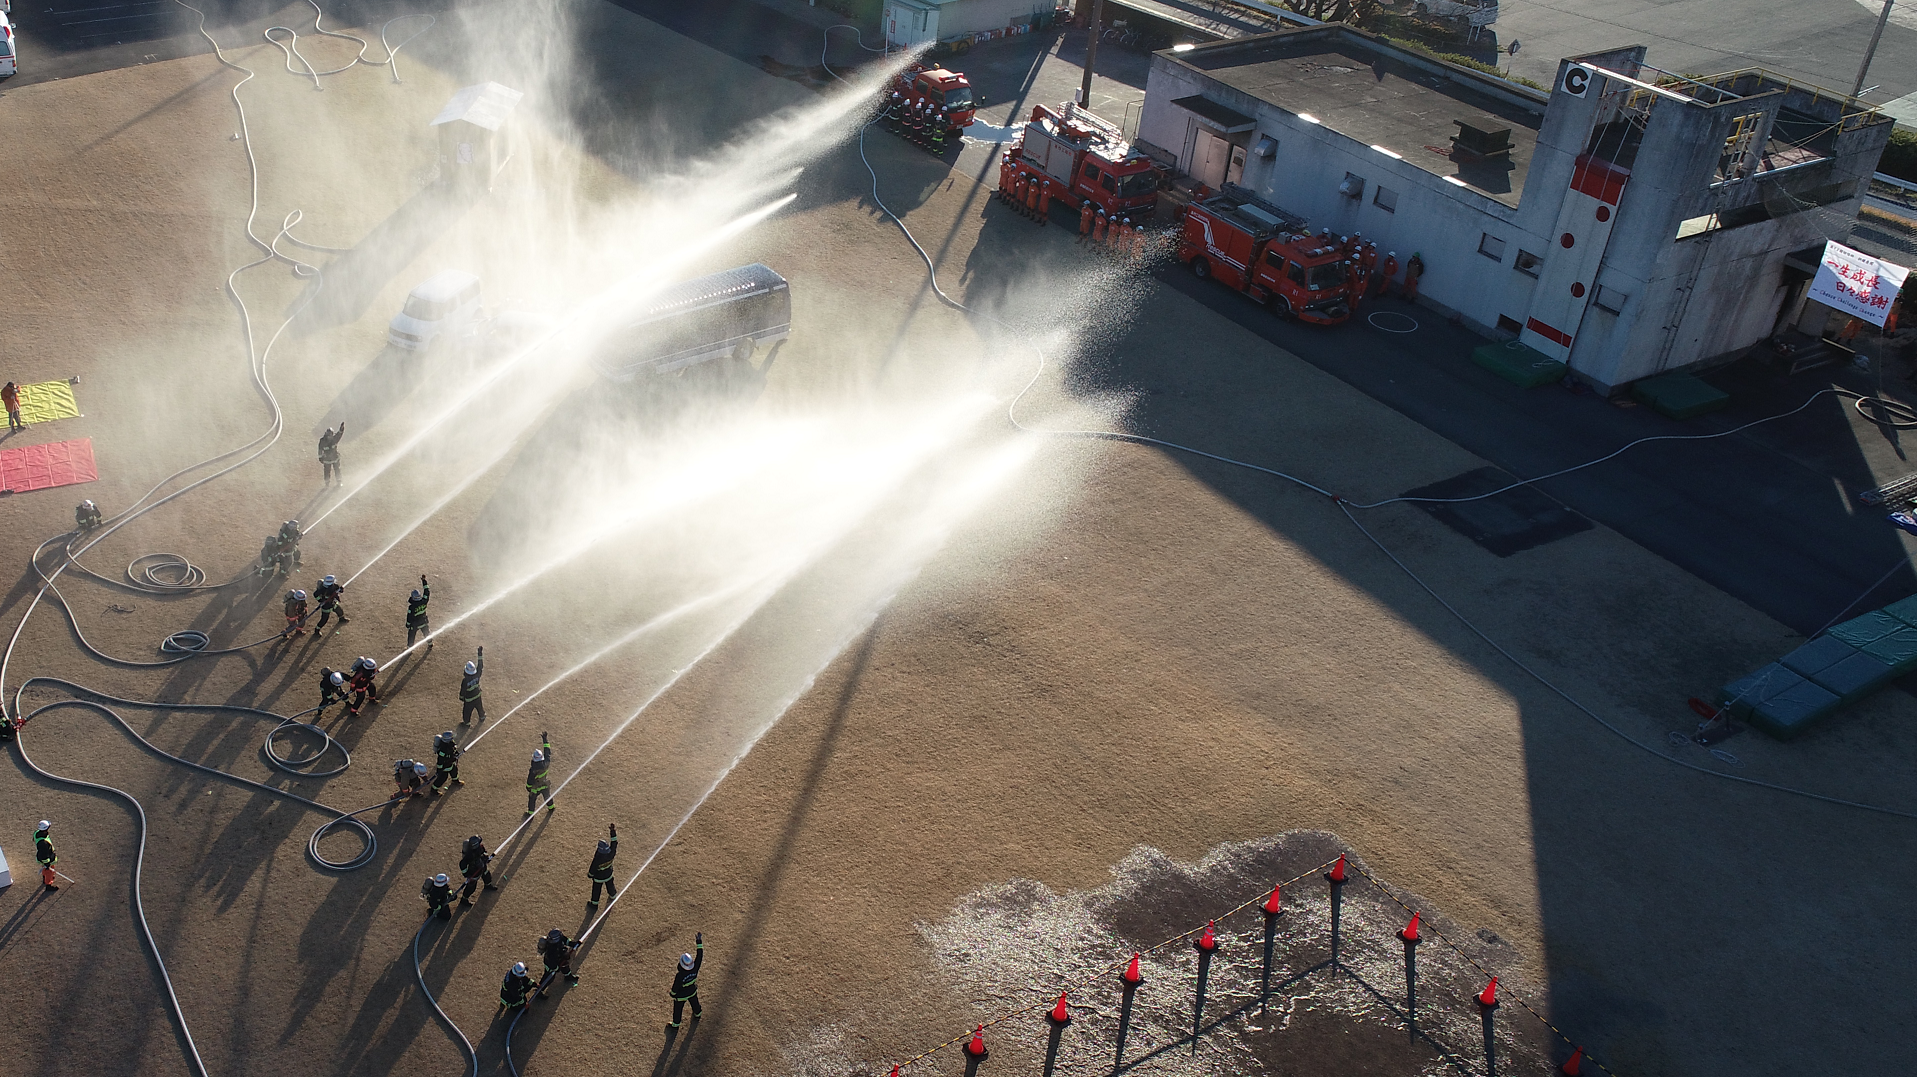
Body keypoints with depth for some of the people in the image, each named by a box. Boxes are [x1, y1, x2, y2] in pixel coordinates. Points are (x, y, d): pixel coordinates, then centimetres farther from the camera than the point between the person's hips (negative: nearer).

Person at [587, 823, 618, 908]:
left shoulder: (597, 859, -40)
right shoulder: (611, 854, -31)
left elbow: (592, 869, -22)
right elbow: (614, 842, -17)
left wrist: (589, 875, 0)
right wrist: (612, 830, -14)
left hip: (598, 877, -3)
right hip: (608, 875, 3)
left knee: (596, 890, 21)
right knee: (609, 885, 32)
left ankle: (594, 904, 43)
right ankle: (613, 894, 61)